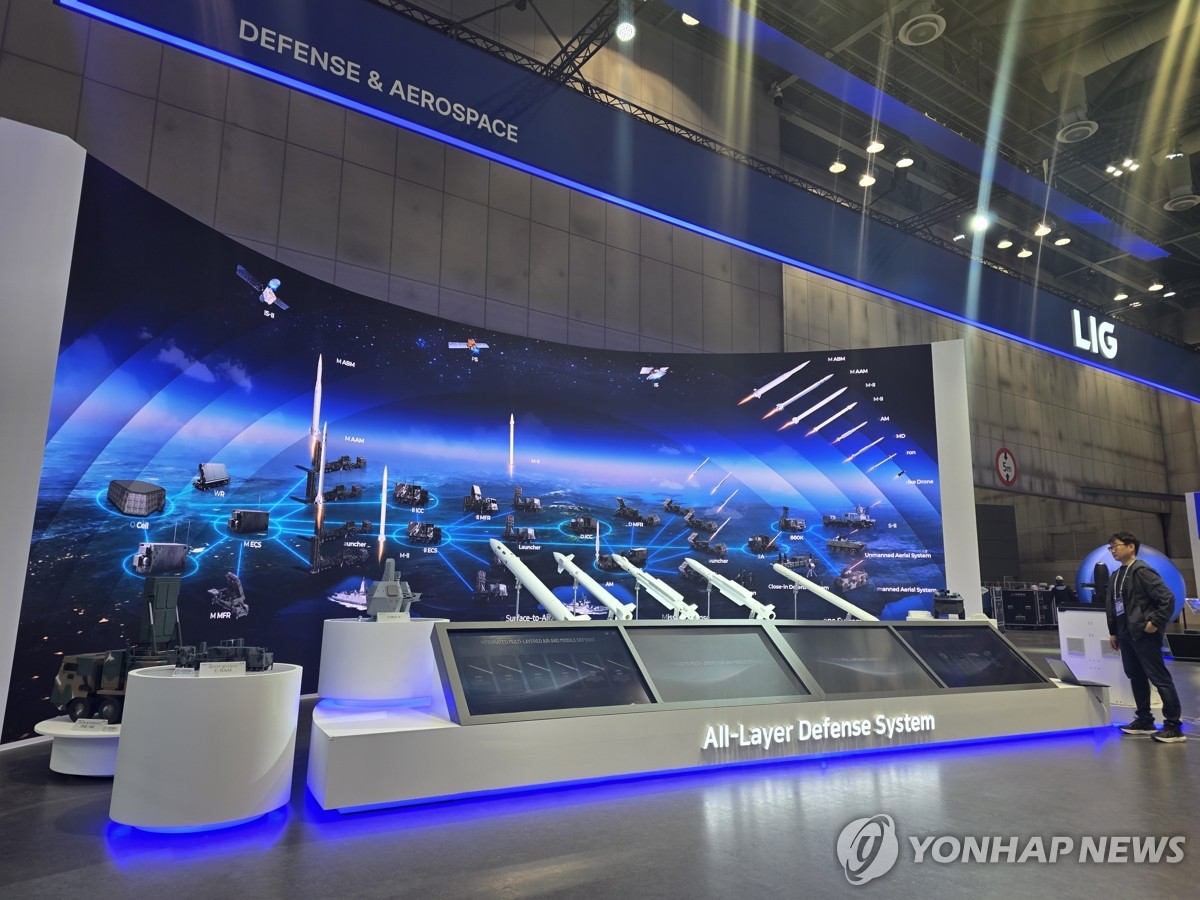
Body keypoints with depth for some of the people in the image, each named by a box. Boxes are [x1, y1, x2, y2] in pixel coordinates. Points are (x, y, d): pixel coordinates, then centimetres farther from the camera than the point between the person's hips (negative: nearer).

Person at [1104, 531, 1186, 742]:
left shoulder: (1142, 571, -12)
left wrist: (1156, 623, -17)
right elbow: (1112, 606, 18)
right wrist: (1113, 632, 16)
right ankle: (1144, 720, 24)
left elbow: (1167, 598, -16)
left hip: (1144, 634, -9)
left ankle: (1173, 727, 0)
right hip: (1126, 635, 9)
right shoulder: (1115, 577, 14)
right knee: (1136, 677, 15)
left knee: (1160, 678, -4)